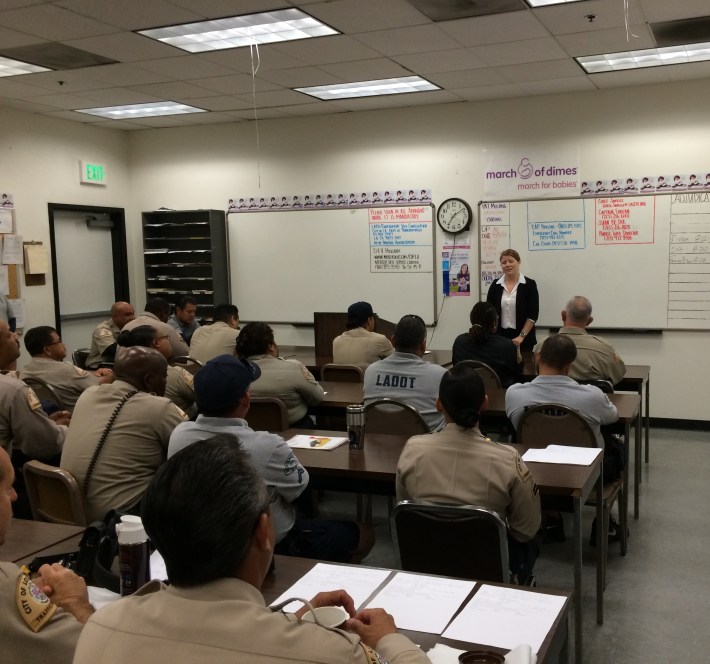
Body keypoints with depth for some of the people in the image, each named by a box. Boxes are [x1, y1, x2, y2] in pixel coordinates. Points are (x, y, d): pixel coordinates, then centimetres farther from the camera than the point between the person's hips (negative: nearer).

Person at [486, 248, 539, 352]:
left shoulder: (529, 284, -3)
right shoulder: (495, 285, 5)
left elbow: (533, 314, -6)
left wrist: (521, 336, -13)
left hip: (523, 339, -2)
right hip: (500, 336, 2)